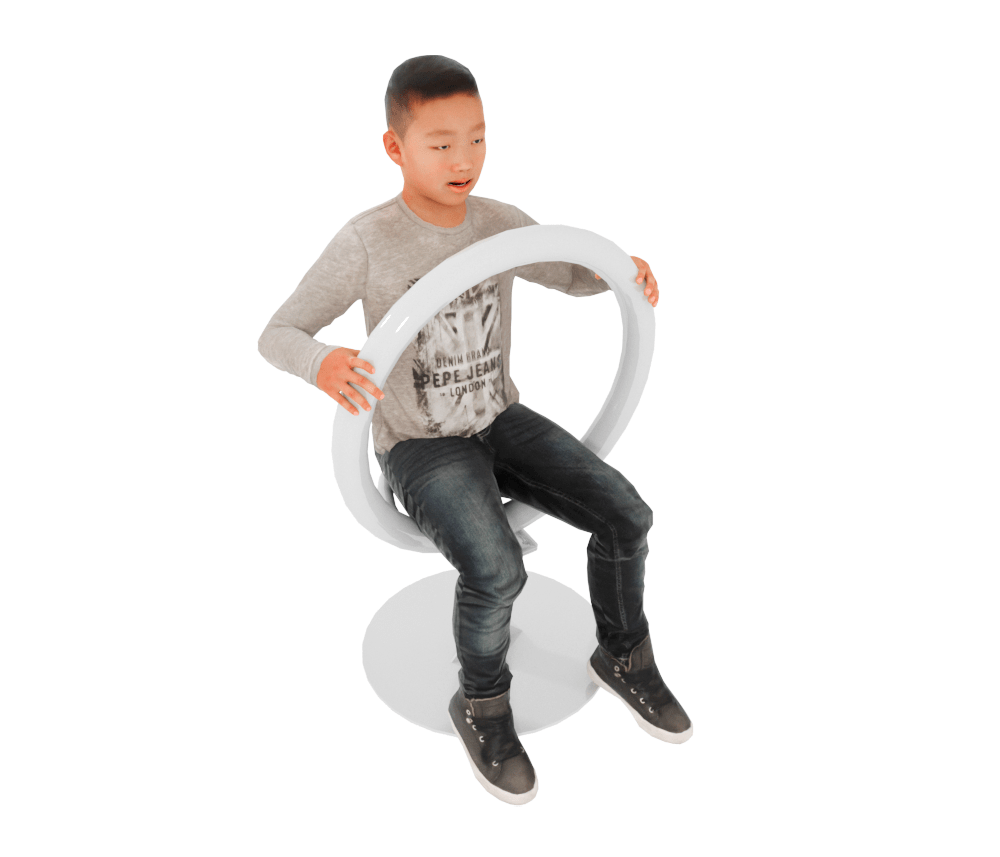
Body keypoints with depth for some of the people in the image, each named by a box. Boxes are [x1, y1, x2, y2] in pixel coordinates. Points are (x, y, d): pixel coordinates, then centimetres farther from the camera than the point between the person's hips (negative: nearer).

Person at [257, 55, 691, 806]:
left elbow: (575, 276, 10)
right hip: (419, 449, -5)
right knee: (497, 570, -29)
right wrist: (323, 365, -41)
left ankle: (622, 656, 15)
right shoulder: (366, 243, -17)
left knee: (625, 514, -11)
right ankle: (482, 704, 2)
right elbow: (278, 336, -16)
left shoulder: (500, 223, -3)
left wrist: (625, 271, -14)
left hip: (501, 423, 5)